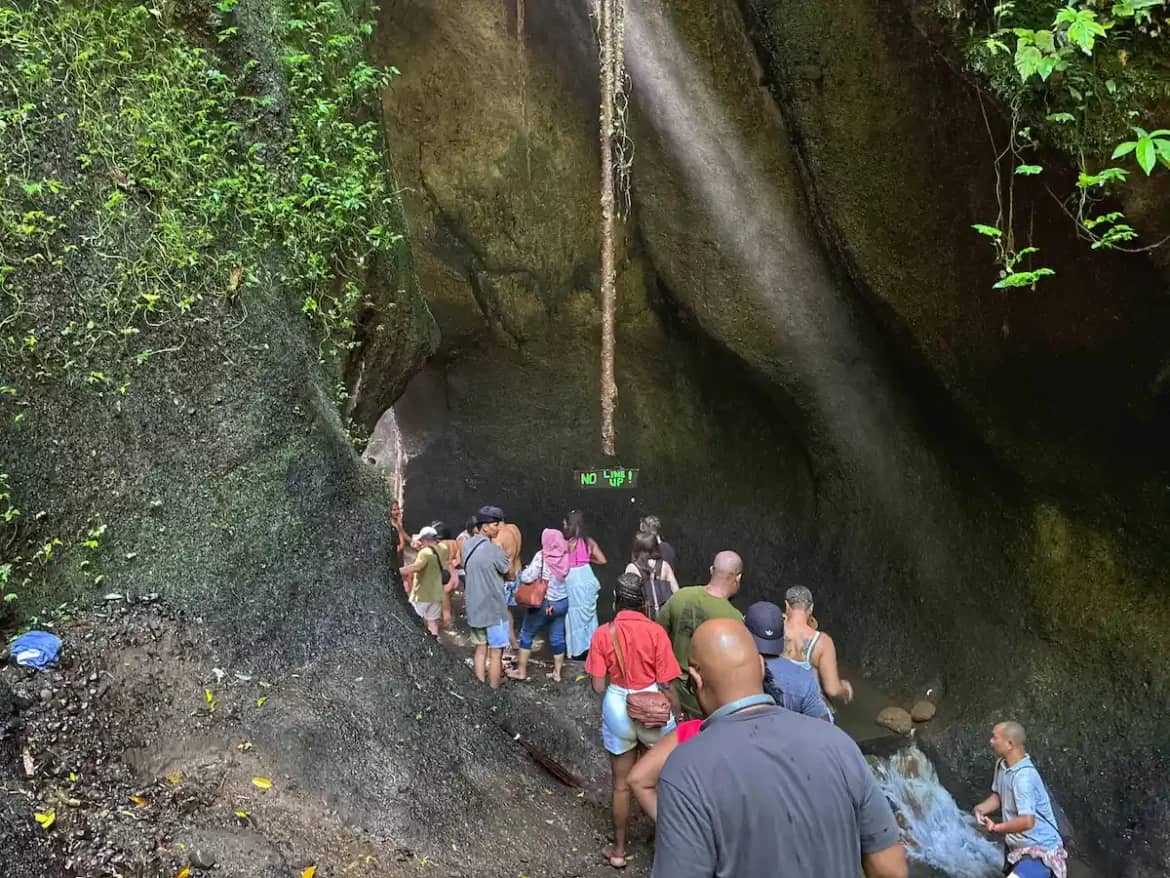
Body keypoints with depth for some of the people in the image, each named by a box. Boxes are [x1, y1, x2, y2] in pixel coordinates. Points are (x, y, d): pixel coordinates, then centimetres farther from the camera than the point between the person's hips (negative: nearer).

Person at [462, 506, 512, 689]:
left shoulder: (467, 545, 0)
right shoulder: (494, 550, -22)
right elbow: (509, 572, -8)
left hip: (474, 608, 7)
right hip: (493, 609, -7)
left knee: (480, 649, 17)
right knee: (495, 653, 3)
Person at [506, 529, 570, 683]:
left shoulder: (541, 556, -19)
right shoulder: (565, 557, -5)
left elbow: (527, 578, -21)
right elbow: (568, 578, -1)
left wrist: (523, 571, 0)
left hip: (544, 603, -4)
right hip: (563, 602, 5)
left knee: (526, 634, 13)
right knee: (557, 637, 15)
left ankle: (521, 671, 20)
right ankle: (557, 672, 23)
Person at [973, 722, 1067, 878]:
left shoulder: (1024, 777, -30)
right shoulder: (1002, 765, -2)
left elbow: (1027, 821, -37)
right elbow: (999, 796, 13)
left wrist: (996, 828, -23)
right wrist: (981, 808, -7)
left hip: (1039, 852, -10)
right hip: (1017, 848, 10)